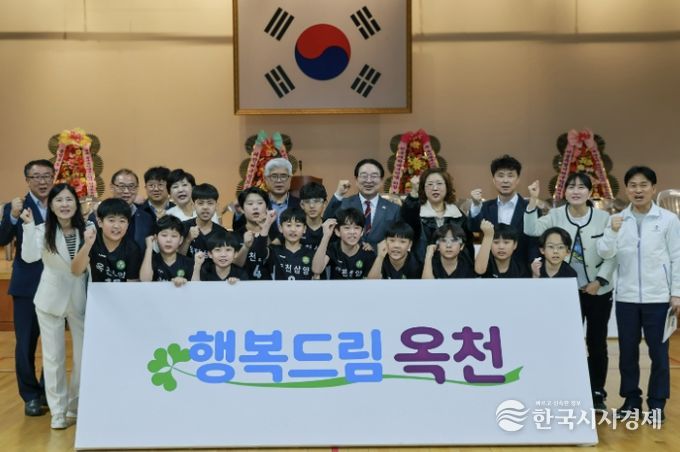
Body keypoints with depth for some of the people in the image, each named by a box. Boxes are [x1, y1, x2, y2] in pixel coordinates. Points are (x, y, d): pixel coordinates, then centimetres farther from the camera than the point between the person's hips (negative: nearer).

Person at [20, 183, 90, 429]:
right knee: (53, 356, 7)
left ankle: (77, 407, 25)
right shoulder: (43, 231, -7)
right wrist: (29, 225, -31)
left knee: (86, 354, 6)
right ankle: (58, 410, 19)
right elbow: (29, 257, -25)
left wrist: (90, 243, -21)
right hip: (51, 298, -1)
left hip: (80, 298, 1)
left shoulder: (85, 229, -4)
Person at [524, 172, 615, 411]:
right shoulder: (556, 215, -5)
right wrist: (533, 201, -31)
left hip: (599, 290, 0)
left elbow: (612, 254, -4)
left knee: (597, 343, 8)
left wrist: (599, 280, -12)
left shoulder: (603, 217, -6)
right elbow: (532, 230, -22)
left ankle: (597, 393, 21)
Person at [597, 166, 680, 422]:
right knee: (627, 351, 9)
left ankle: (657, 403, 18)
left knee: (658, 351, 5)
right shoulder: (617, 220, 2)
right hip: (626, 297, 2)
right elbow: (604, 254, -4)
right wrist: (613, 232, -21)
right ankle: (631, 400, 22)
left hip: (658, 297, -2)